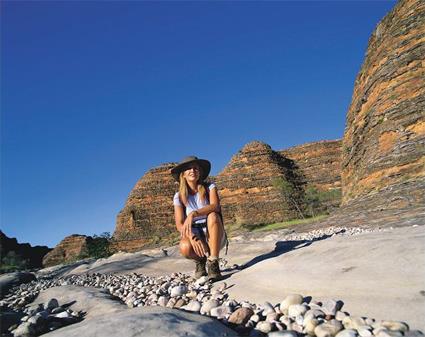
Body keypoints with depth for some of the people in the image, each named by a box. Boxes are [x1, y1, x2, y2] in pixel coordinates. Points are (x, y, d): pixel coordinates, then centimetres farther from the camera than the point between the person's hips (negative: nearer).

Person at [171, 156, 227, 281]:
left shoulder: (210, 187, -5)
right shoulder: (179, 196, -1)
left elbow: (215, 206, -25)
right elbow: (179, 224, -10)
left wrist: (193, 214, -40)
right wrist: (192, 237, -29)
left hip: (215, 236, 0)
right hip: (195, 236, 1)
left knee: (213, 216, -32)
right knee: (185, 247, -34)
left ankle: (213, 263, -25)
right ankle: (200, 260, 2)